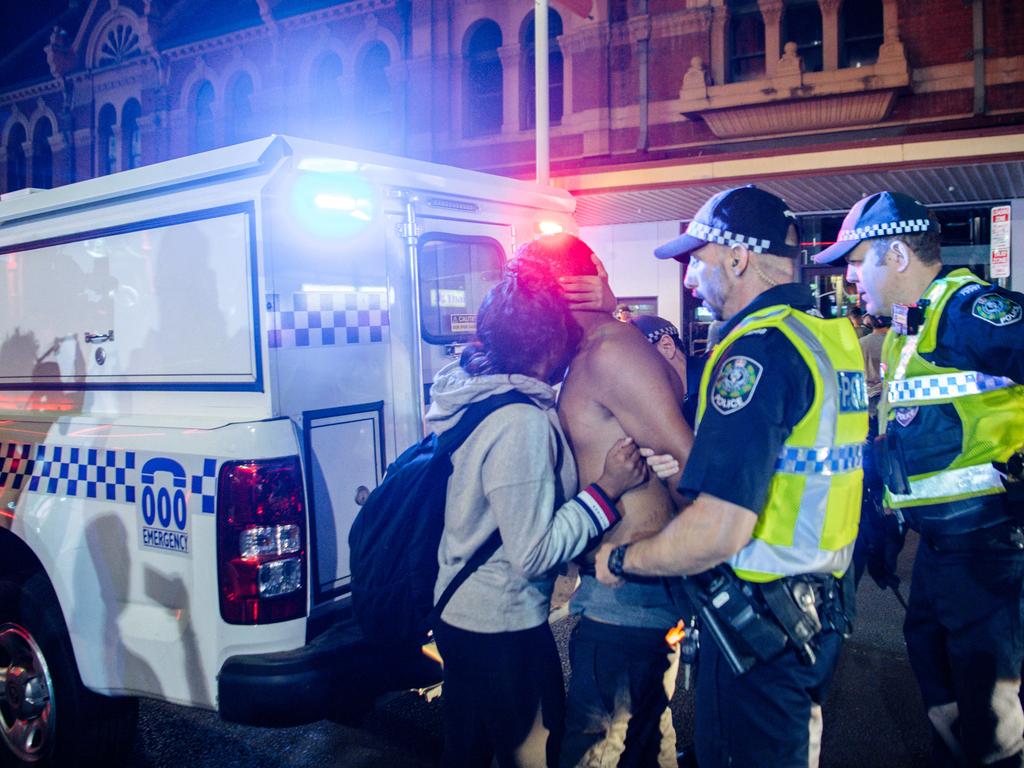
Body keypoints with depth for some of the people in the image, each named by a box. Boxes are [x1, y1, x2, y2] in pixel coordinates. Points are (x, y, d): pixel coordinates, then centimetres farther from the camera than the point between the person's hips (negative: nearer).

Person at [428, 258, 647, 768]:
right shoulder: (522, 423, -28)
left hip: (459, 612, 9)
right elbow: (534, 553, -26)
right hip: (502, 628, -9)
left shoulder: (475, 394, -1)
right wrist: (608, 488, -21)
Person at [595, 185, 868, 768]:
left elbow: (719, 531, -30)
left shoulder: (760, 346, -23)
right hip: (820, 605, 9)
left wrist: (620, 560, -13)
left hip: (757, 626, -9)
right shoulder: (832, 335, 6)